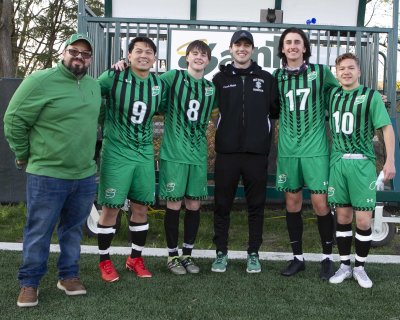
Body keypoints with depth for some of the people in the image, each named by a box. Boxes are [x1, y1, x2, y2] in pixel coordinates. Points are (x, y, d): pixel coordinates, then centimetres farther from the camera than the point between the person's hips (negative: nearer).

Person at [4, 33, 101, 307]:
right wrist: (24, 155, -1)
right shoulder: (40, 81, -11)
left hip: (85, 176, 6)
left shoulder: (94, 85, 9)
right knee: (39, 232, 5)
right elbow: (14, 120, -7)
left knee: (73, 229, 16)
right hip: (47, 175, -5)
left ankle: (69, 275, 31)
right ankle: (30, 283, 20)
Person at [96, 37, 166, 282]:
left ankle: (136, 258, 26)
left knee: (141, 208, 10)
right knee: (111, 207, 1)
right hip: (116, 153, -4)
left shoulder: (159, 84, 4)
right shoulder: (114, 77, -10)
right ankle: (105, 261, 18)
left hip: (145, 154, 5)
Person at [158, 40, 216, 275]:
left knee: (194, 205, 7)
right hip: (174, 153, -4)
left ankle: (187, 254, 22)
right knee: (174, 205, 1)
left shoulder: (211, 88, 10)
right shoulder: (174, 77, -1)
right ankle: (173, 255, 16)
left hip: (198, 155, 4)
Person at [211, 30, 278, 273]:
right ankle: (222, 253, 20)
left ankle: (254, 254, 21)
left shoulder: (266, 79, 8)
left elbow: (277, 109, 9)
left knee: (256, 205, 8)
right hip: (227, 151, 0)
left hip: (257, 152, 0)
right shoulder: (220, 78, 7)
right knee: (223, 204, 6)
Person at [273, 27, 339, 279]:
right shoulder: (277, 76, 6)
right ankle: (298, 257, 21)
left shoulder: (320, 72, 0)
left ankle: (328, 257, 15)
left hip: (315, 149, -2)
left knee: (321, 203, -3)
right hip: (288, 150, 3)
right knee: (292, 203, 8)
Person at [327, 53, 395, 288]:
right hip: (338, 161, 3)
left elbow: (387, 128, -5)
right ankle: (345, 266, 20)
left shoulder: (371, 96, -3)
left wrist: (390, 161, -12)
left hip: (362, 163, -3)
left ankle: (360, 267, 15)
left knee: (363, 220, -3)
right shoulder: (333, 95, 9)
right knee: (343, 217, 8)